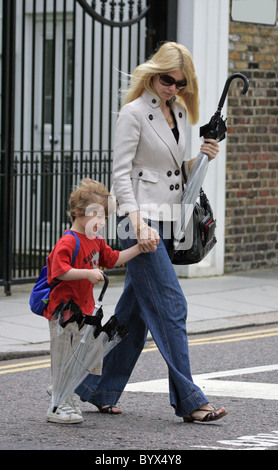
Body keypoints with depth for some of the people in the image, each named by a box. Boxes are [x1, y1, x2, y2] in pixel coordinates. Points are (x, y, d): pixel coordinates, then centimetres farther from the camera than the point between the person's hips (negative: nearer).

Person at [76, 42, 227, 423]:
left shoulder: (180, 113, 14)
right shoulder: (134, 113, -8)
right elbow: (121, 173, -12)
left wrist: (202, 159, 3)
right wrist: (138, 223, -22)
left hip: (168, 225, 8)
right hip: (142, 223, -8)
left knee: (134, 312, 10)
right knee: (171, 307, -10)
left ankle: (100, 390, 19)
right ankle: (189, 401, -8)